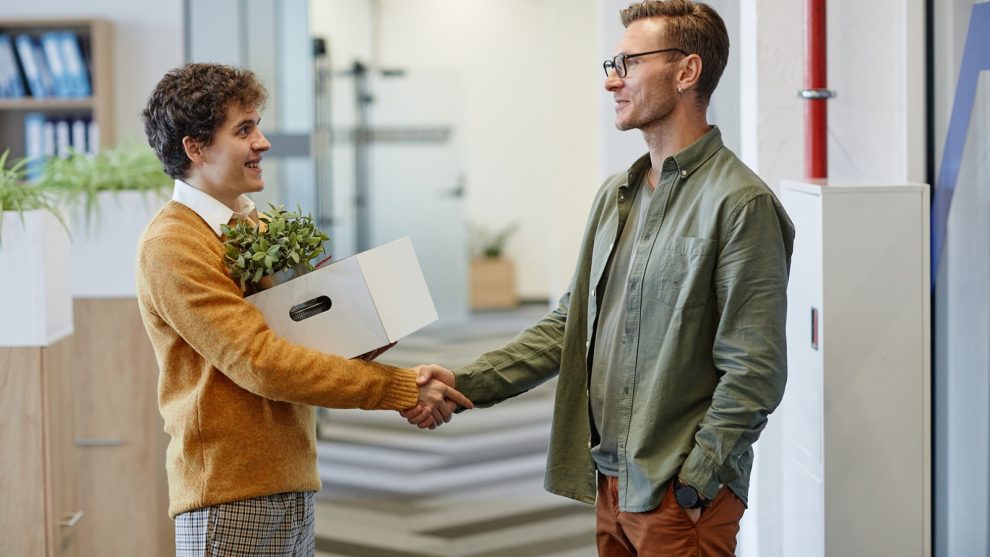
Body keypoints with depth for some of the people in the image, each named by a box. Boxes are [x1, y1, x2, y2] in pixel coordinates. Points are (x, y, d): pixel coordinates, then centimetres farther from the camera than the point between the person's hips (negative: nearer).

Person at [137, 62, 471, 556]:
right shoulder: (173, 247, -13)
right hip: (231, 496, -7)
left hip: (294, 487, 8)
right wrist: (401, 389, -17)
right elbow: (262, 365, -19)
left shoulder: (257, 224, 14)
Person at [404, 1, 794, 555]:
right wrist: (463, 384, 2)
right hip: (612, 485, 7)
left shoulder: (742, 204, -13)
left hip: (682, 496, -7)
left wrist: (692, 487, -16)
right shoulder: (616, 196, 12)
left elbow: (753, 373, -15)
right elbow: (569, 326, 13)